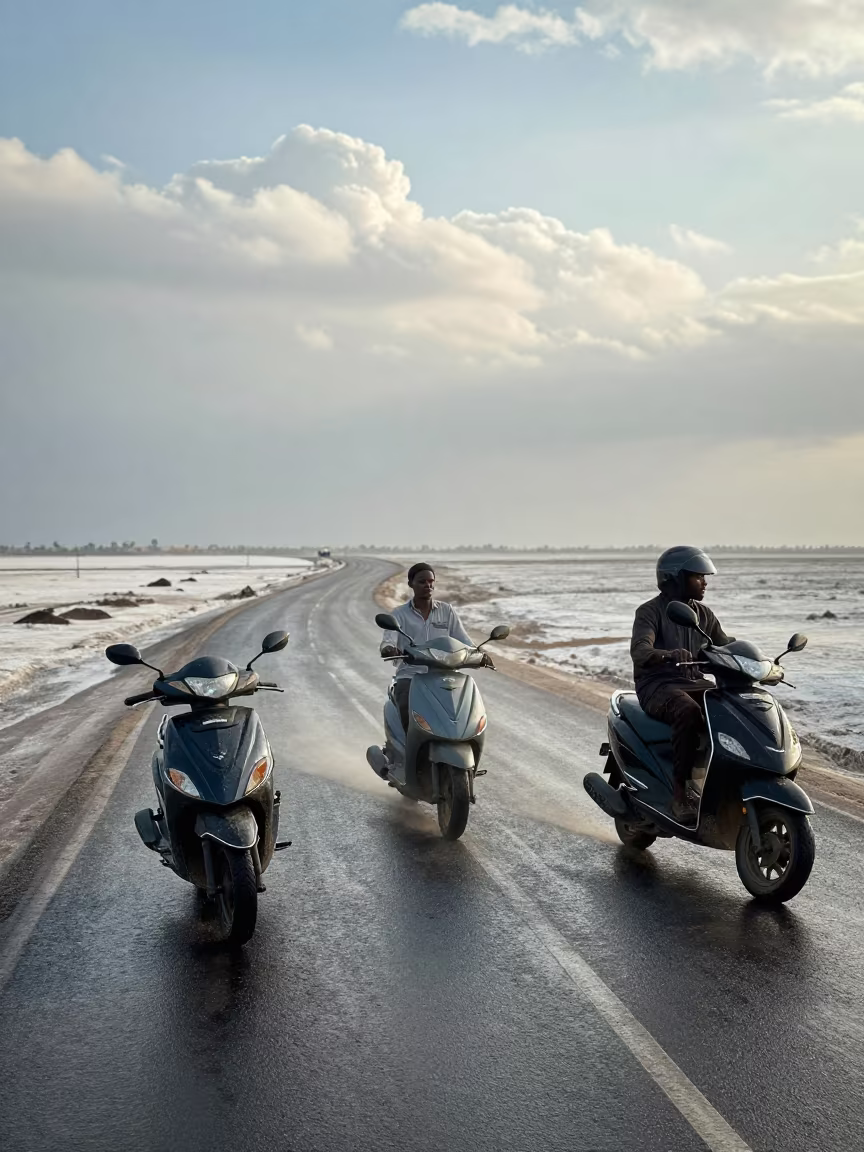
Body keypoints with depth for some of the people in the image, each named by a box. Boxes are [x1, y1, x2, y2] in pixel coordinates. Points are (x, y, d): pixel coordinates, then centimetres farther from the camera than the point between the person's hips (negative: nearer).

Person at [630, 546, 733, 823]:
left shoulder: (703, 614, 14)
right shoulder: (650, 611, -7)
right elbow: (639, 650, -24)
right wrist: (668, 655, -45)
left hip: (695, 682, 6)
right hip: (657, 686, -6)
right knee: (688, 712, -38)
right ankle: (680, 792, -33)